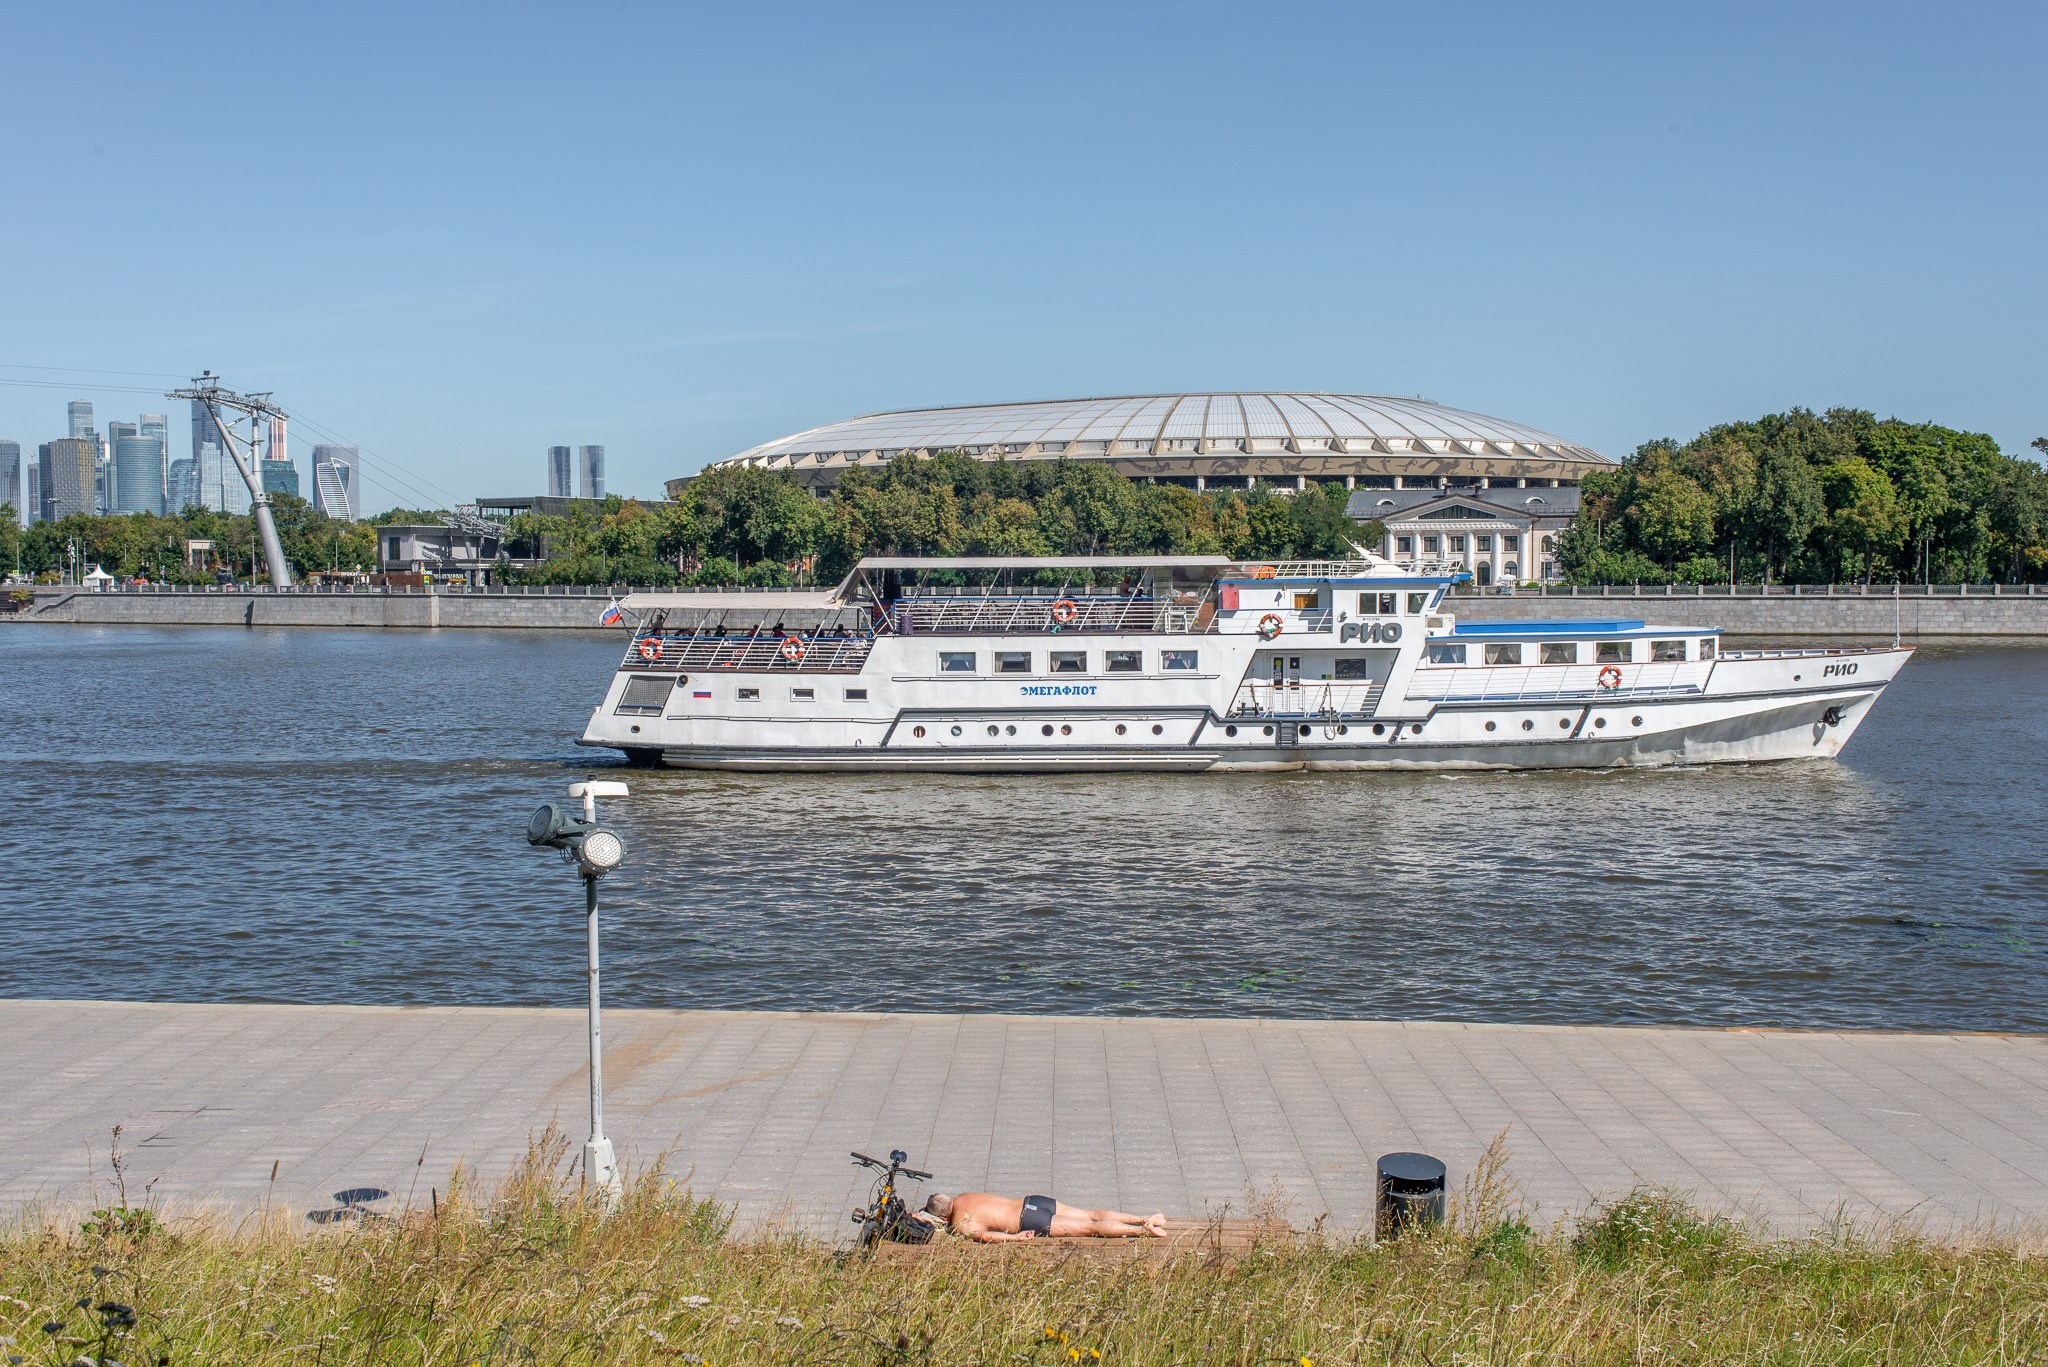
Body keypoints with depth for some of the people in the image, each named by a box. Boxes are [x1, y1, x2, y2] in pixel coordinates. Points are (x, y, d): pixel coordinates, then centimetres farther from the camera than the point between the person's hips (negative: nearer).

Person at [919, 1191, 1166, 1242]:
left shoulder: (960, 1225, -7)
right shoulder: (963, 1197, 16)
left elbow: (983, 1235, -26)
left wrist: (1016, 1237, -17)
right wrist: (926, 1215, 35)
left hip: (1029, 1222, -8)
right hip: (1031, 1202, 8)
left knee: (1089, 1227, -10)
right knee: (1093, 1215, 6)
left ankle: (1144, 1229, -15)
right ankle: (1145, 1219, 0)